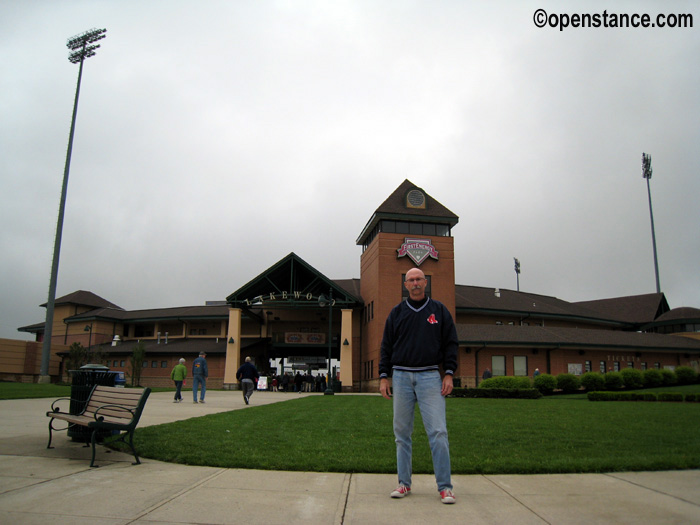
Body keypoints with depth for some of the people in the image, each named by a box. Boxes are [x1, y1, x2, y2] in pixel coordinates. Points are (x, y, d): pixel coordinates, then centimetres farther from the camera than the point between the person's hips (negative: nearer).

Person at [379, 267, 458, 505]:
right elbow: (387, 346, 11)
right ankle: (404, 483, 16)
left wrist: (449, 373, -2)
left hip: (430, 376, -2)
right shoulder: (397, 312, 11)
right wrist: (384, 376, 3)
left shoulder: (439, 310, 8)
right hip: (401, 376, 2)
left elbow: (450, 343, 7)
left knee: (438, 431, -7)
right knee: (402, 432, 6)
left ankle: (445, 486, 2)